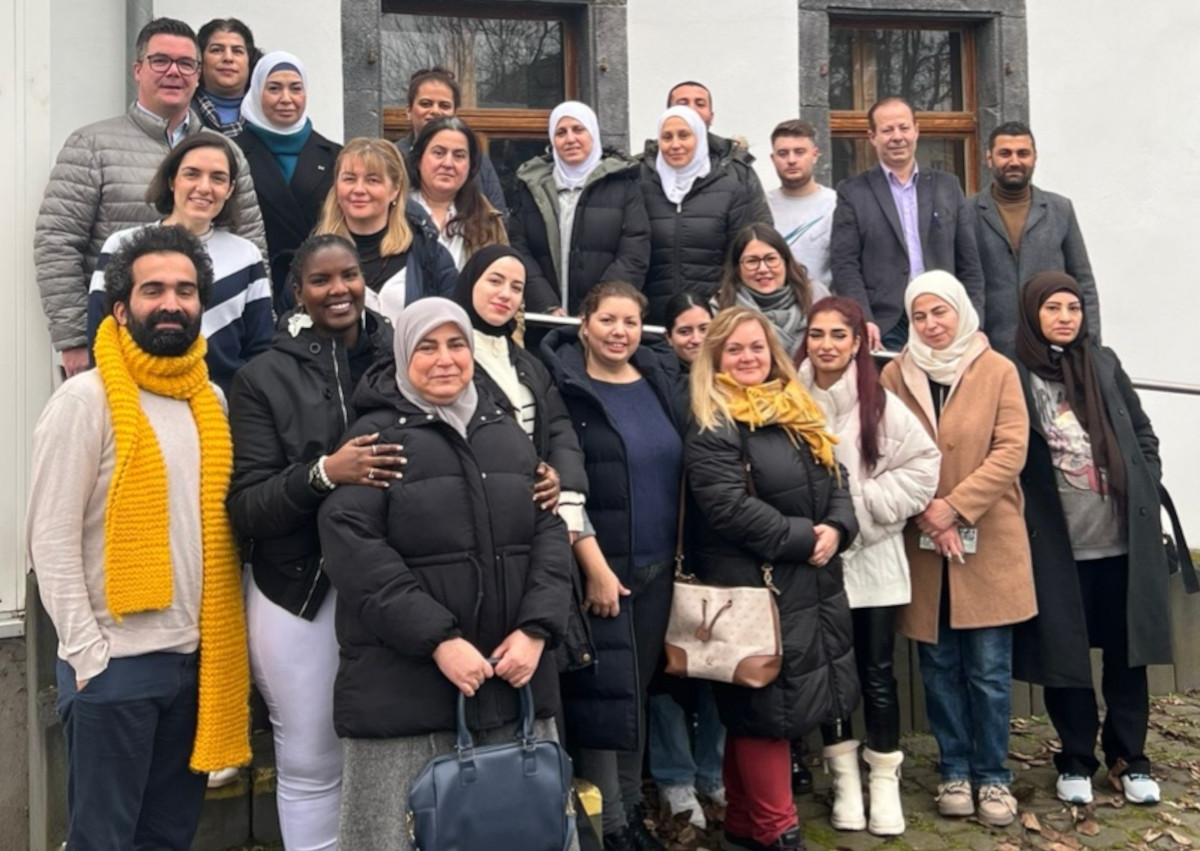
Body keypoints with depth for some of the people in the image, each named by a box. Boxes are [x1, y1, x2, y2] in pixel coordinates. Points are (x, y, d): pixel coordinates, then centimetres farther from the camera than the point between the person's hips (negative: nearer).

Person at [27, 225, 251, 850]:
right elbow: (52, 539, -11)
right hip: (116, 662, -6)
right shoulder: (87, 398, -9)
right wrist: (88, 652, -14)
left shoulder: (212, 400, 9)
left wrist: (224, 641, 8)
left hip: (197, 659, 6)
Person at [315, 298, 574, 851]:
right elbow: (355, 553, -14)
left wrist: (537, 628, -6)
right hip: (405, 686, -4)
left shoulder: (507, 434, 13)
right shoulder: (374, 437, -4)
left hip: (514, 672, 5)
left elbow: (549, 532, 9)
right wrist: (438, 639, -18)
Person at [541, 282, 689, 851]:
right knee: (605, 692, -2)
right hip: (599, 568, -5)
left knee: (639, 689, 13)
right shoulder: (563, 389, -8)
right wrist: (595, 567, -17)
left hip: (657, 567, 5)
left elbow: (682, 470, 13)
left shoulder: (663, 382, 9)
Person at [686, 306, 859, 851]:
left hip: (813, 584, 8)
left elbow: (837, 480, 14)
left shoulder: (799, 413, 14)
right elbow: (729, 507, -20)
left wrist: (836, 529, -7)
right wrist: (803, 538, -17)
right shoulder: (712, 425, -10)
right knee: (765, 705, -2)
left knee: (788, 703, 14)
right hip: (753, 587, -8)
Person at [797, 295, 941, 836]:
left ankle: (885, 780, 19)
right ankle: (844, 778, 24)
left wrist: (868, 504, -10)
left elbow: (924, 461, -3)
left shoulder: (881, 403, -3)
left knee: (877, 673, 5)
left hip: (872, 557, -1)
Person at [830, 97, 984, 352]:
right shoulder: (853, 192, 4)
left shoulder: (947, 186, 13)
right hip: (882, 329, -2)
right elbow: (844, 265, -2)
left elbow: (968, 264, 12)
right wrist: (863, 321, -15)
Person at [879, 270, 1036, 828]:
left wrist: (955, 507, -14)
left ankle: (992, 775, 17)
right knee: (939, 665, 9)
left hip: (989, 542, -1)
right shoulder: (895, 375, 4)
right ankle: (954, 771, 22)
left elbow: (1011, 451, -7)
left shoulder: (998, 370, -1)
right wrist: (925, 509, -11)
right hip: (921, 542, 2)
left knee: (989, 668, 3)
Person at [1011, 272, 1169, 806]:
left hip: (1123, 539, 3)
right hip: (1057, 547, -3)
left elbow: (1144, 436, 12)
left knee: (1127, 651, 10)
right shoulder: (1014, 377, -4)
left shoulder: (1104, 365, 7)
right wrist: (1023, 522, -9)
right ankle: (1076, 760, 22)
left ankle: (1129, 758, 24)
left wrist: (1146, 498, 4)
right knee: (1065, 654, 7)